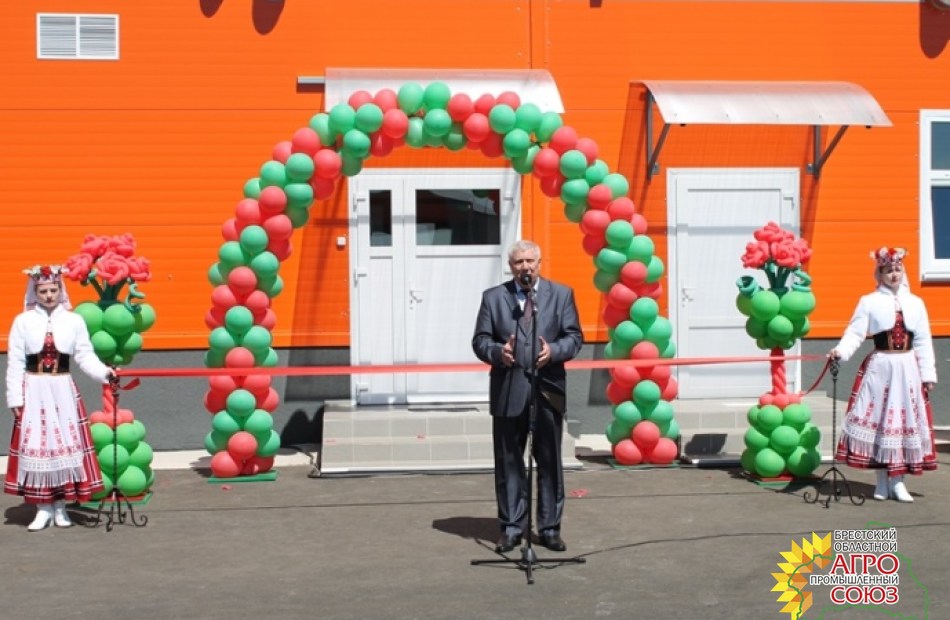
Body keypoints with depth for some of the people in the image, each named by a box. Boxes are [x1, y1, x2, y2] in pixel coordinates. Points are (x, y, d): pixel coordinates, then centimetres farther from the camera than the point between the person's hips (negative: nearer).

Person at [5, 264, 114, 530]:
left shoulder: (74, 320, 1)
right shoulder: (23, 321, -1)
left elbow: (85, 356, -4)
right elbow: (15, 362, 0)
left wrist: (104, 372, -22)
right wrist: (15, 398, -4)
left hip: (63, 391, 1)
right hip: (33, 392, -1)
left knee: (66, 444, 2)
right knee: (36, 446, 1)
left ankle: (60, 505, 15)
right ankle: (43, 508, 12)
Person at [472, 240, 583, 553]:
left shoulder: (561, 294, 7)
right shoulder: (493, 297, 7)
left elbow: (574, 336, 3)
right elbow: (480, 340, 3)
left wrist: (554, 351, -17)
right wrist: (498, 352, -18)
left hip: (548, 388, 0)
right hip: (508, 391, 0)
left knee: (549, 462, 6)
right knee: (509, 462, 5)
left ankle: (550, 527, 16)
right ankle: (511, 527, 15)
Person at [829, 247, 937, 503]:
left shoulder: (915, 303, 9)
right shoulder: (869, 301, 1)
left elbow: (923, 342, 9)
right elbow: (855, 333, -8)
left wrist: (928, 374, 5)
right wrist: (841, 350, -27)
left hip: (908, 369, 3)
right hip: (879, 368, -3)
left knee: (906, 421, 2)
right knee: (879, 420, 0)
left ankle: (897, 481, 10)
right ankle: (882, 480, 11)